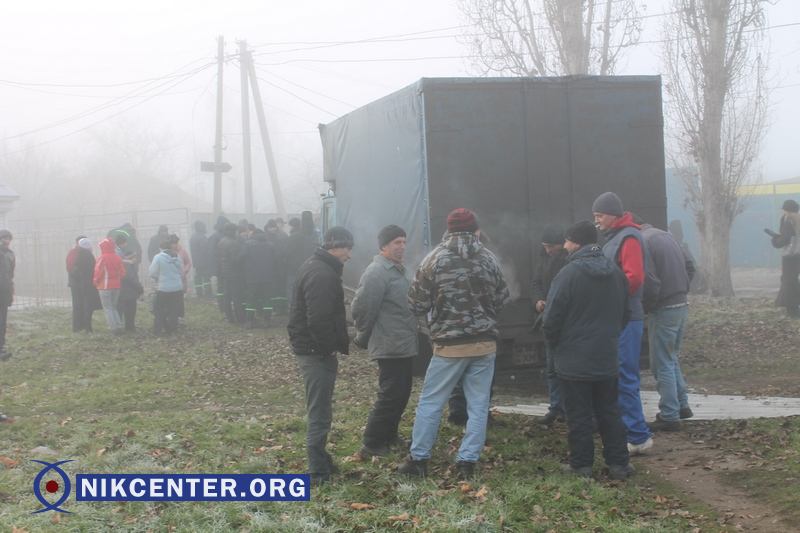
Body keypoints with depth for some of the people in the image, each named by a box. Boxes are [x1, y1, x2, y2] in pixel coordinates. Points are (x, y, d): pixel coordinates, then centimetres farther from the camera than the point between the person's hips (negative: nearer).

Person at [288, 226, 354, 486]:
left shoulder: (315, 266, 13)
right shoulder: (322, 275, -22)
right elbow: (319, 320, -28)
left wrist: (340, 343, 14)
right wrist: (333, 347, -15)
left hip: (309, 348, 11)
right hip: (317, 351, -11)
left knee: (319, 409, 20)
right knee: (320, 412, -3)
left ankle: (321, 462, 31)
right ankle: (319, 471, 4)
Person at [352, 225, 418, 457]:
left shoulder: (398, 271, 16)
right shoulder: (376, 272, -17)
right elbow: (361, 309, -18)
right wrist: (364, 338, -5)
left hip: (405, 346, 10)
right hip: (390, 348, -10)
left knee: (401, 393, 16)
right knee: (390, 395, -6)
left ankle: (389, 435, 29)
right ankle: (372, 444, 2)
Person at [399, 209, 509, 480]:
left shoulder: (434, 260, -7)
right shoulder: (489, 259, 1)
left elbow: (417, 304, -4)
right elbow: (501, 300, 7)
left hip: (449, 344, -2)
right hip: (485, 343, 2)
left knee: (430, 402, 8)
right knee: (478, 404, 8)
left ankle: (418, 459, 13)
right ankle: (468, 461, 7)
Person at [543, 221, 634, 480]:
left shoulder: (569, 273, -17)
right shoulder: (615, 272, 4)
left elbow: (552, 318, -16)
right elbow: (625, 313, 14)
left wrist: (553, 346, 1)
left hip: (574, 360, -6)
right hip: (607, 358, 6)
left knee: (579, 415, 4)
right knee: (609, 412, 14)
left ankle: (581, 464, 10)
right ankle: (618, 463, 16)